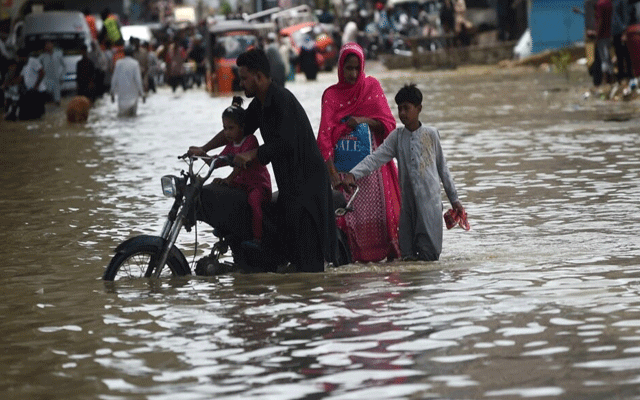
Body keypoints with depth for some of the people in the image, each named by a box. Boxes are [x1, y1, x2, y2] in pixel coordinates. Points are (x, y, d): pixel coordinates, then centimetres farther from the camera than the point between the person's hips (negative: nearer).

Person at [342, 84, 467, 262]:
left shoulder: (430, 134, 4)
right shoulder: (397, 136, 9)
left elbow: (442, 168, 11)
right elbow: (376, 158, -1)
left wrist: (454, 199, 13)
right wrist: (354, 174, -17)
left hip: (430, 201, -2)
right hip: (407, 200, 2)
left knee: (428, 253, -10)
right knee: (407, 255, 0)